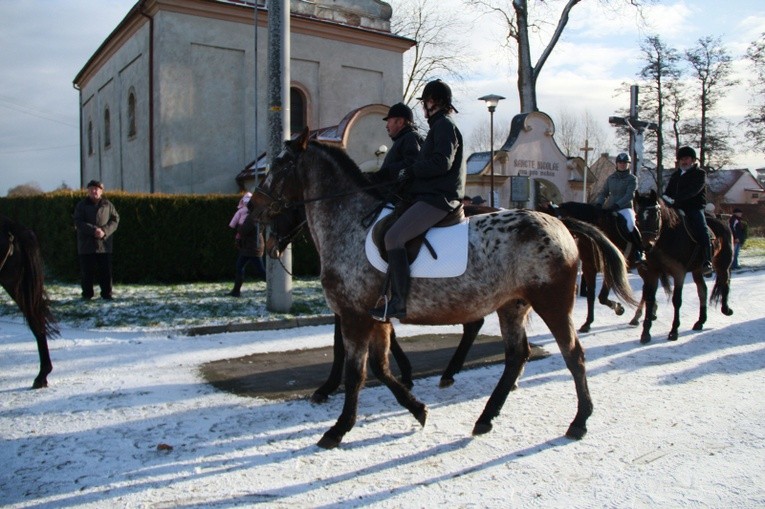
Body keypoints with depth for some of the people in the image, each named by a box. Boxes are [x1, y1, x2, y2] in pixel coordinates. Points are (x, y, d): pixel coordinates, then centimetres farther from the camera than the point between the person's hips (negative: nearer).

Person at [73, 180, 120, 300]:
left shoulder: (108, 205, 7)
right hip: (86, 244, 0)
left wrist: (105, 231, -13)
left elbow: (115, 220, 2)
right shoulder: (82, 206, 4)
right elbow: (78, 222, -5)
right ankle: (87, 294, 14)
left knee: (105, 271, 3)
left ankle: (106, 294, 12)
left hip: (104, 244, 1)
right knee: (86, 271, 4)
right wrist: (93, 230, -18)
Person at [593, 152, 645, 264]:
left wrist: (617, 205, -25)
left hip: (625, 208, -5)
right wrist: (598, 203, -4)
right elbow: (603, 193, 16)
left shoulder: (632, 179, 1)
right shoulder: (610, 178, 14)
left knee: (630, 225, -31)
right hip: (609, 209, 5)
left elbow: (629, 195, -12)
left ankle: (639, 252, -19)